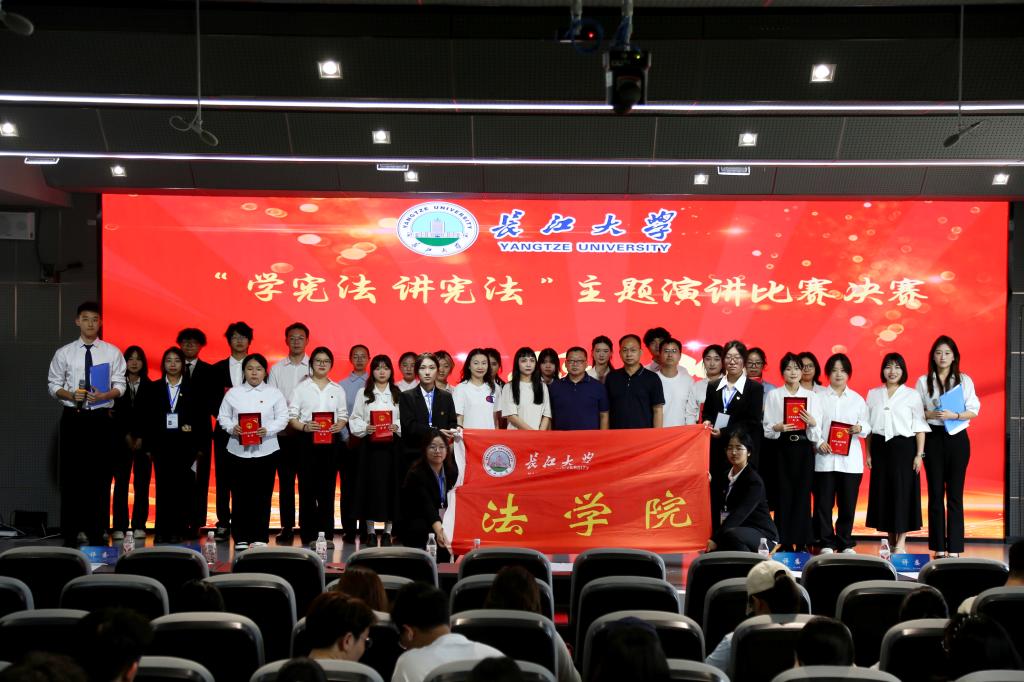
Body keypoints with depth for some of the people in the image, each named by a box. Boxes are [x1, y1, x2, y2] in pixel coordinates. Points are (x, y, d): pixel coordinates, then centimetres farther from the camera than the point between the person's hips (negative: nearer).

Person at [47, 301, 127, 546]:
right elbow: (53, 385, 7)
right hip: (73, 417, 0)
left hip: (101, 418, 0)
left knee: (100, 475, 2)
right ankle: (72, 532, 10)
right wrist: (70, 395, -12)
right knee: (71, 475, 2)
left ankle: (97, 532, 10)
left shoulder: (112, 352, 5)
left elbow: (120, 386, 3)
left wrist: (103, 395, -16)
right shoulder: (64, 353, 6)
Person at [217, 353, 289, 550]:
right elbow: (223, 417, 7)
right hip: (239, 450, 0)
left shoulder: (274, 393, 5)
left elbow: (282, 419, 1)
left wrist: (268, 430, -15)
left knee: (263, 495, 2)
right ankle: (241, 538, 10)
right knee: (241, 495, 1)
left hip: (265, 450, 0)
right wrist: (232, 428, -12)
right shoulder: (233, 393, 8)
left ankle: (260, 538, 10)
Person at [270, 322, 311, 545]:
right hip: (283, 433, 2)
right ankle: (287, 528, 12)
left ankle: (308, 528, 7)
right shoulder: (277, 369, 8)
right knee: (285, 481, 5)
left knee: (307, 481, 1)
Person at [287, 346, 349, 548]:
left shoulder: (337, 390, 13)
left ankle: (327, 534, 6)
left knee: (327, 487, 2)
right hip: (306, 440, -2)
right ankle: (309, 535, 4)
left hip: (331, 440, 2)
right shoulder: (301, 388, 5)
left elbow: (343, 415, 11)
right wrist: (304, 427, -17)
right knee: (308, 486, -1)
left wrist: (339, 425, -10)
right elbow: (291, 416, 0)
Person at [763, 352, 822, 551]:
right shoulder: (773, 395, 5)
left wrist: (812, 423, -14)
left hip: (804, 448, 1)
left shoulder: (811, 396, 9)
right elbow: (766, 428, 3)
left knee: (802, 494, 1)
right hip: (782, 448, -1)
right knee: (784, 494, -3)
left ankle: (801, 542, 8)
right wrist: (777, 427, -17)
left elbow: (818, 431, 6)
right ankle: (783, 542, 4)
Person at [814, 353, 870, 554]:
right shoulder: (819, 397, 5)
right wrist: (819, 442, -15)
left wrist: (860, 428, -12)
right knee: (824, 503, 0)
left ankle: (845, 544, 15)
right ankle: (827, 543, 9)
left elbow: (867, 426, 9)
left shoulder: (857, 399, 12)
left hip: (850, 459, 2)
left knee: (848, 504, 4)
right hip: (825, 457, -2)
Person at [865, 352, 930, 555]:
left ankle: (901, 543, 2)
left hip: (904, 447, -3)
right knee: (882, 492, 5)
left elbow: (919, 427, -1)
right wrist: (868, 453, 4)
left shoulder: (912, 395, 1)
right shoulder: (873, 394, 9)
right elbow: (868, 426, 10)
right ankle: (890, 541, 17)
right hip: (880, 447, 3)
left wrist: (919, 454, -8)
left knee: (903, 492, -3)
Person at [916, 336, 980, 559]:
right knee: (935, 492, 2)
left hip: (957, 438, -1)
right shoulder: (923, 381, 7)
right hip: (933, 438, 1)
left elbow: (974, 411, 0)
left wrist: (954, 415, -16)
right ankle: (938, 547, 8)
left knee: (955, 493, -1)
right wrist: (930, 414, -15)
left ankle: (954, 548, 3)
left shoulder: (964, 380, 5)